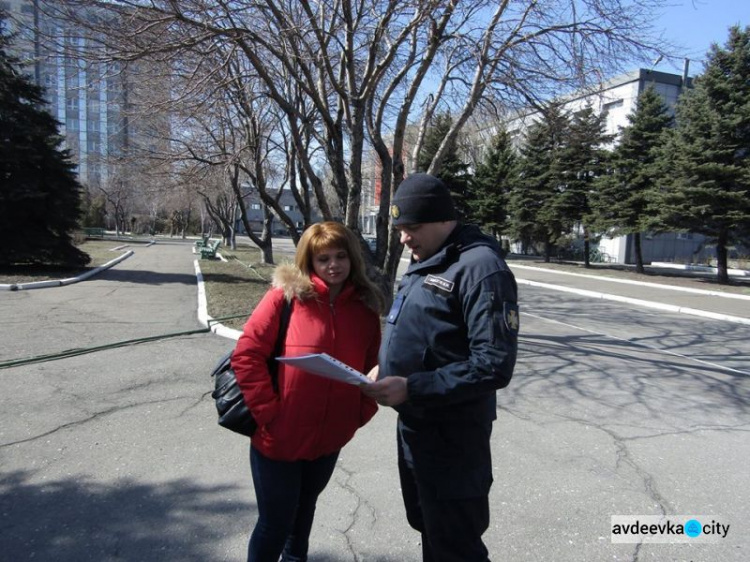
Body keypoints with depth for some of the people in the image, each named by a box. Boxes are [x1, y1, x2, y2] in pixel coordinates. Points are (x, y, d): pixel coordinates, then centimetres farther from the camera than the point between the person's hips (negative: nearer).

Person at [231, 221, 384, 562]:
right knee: (275, 522, 9)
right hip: (279, 437, -4)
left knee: (304, 510, 26)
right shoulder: (286, 294, -13)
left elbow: (372, 368, 9)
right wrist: (268, 412, -16)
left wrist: (361, 412, -1)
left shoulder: (366, 306, 0)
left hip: (329, 439, 5)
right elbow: (246, 354, -15)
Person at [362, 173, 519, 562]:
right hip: (412, 424, 9)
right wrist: (385, 368, 2)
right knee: (428, 529, 25)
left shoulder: (480, 267, -20)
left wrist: (412, 388, -26)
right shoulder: (423, 263, 10)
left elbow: (494, 365, -25)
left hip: (451, 435, -9)